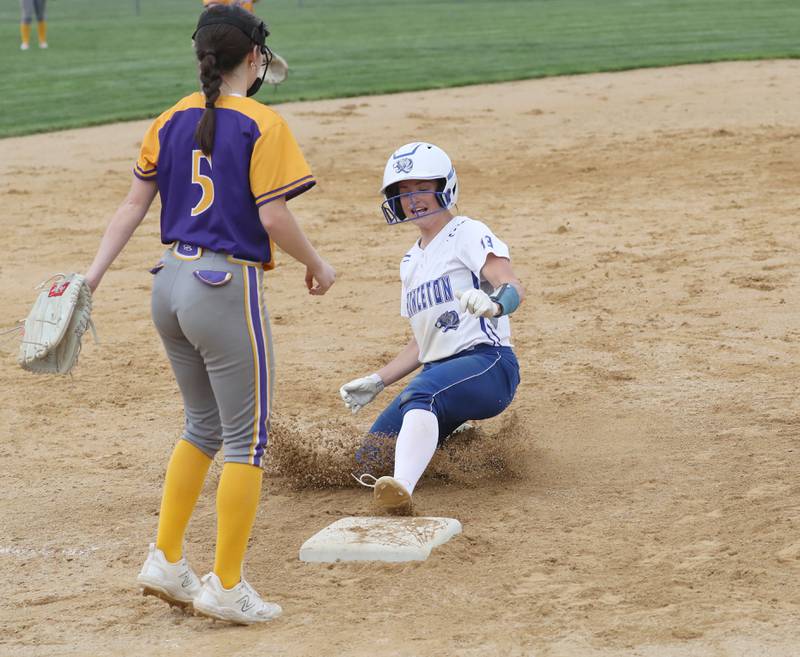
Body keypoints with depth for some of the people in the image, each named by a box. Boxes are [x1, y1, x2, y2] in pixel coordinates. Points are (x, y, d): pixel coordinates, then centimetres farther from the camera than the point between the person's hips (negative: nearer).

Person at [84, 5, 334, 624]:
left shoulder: (173, 120, 8)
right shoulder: (261, 124, -11)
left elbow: (133, 205, 7)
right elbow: (273, 216, -15)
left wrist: (93, 275, 7)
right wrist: (317, 265, 1)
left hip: (171, 283, 7)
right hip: (227, 287, -7)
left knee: (204, 427, 23)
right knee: (247, 439, 4)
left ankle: (166, 562, 23)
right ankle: (226, 587, 7)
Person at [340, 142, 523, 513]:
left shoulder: (467, 234, -1)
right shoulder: (411, 262, 22)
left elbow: (512, 287, -20)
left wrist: (494, 304, -43)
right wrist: (377, 381, 18)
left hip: (488, 363, -8)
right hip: (438, 373, 8)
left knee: (422, 394, -39)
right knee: (370, 459, 0)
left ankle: (403, 486, -60)